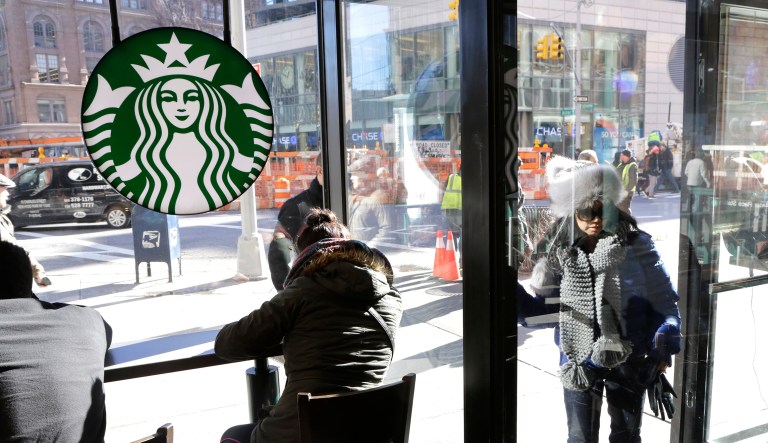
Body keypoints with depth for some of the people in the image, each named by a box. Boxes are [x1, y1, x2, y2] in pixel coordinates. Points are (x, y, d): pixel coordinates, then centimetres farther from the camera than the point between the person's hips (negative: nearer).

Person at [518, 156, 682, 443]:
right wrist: (513, 296, -19)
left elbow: (663, 298, -3)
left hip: (629, 359, 0)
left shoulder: (636, 244, -10)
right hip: (579, 359, 0)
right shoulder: (558, 250, -7)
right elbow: (543, 305, -3)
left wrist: (664, 346, -7)